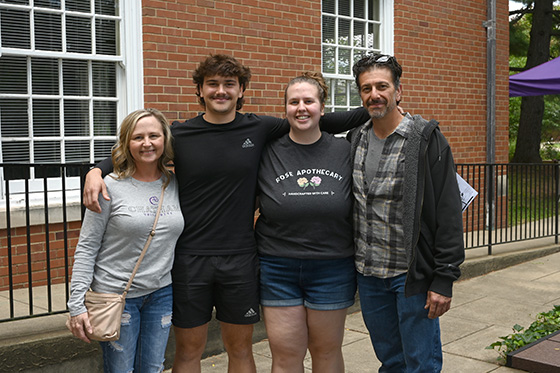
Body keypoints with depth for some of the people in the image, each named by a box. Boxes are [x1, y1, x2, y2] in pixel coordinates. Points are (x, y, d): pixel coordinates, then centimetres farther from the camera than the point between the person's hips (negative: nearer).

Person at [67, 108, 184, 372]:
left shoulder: (175, 185, 3)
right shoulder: (111, 187, -11)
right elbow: (86, 248, -8)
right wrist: (77, 305, -13)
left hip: (161, 293, 4)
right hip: (116, 293, -4)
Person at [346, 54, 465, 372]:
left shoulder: (427, 140, -10)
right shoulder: (355, 139, 6)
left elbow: (449, 214, -12)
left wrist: (444, 279, -15)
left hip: (412, 274, -5)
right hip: (368, 273, 5)